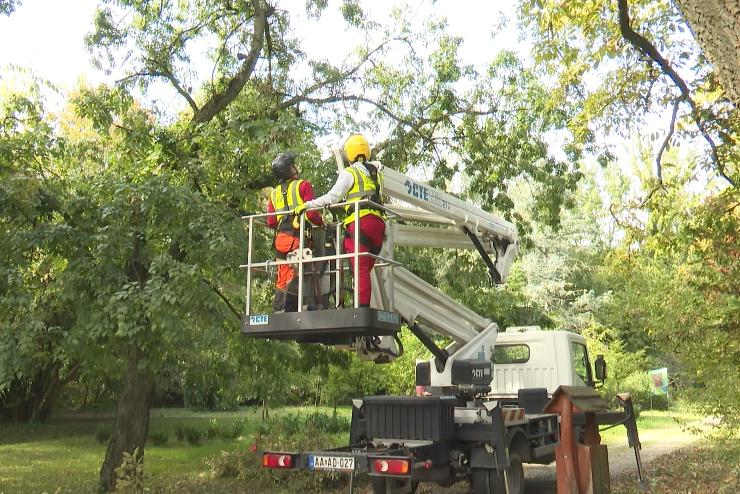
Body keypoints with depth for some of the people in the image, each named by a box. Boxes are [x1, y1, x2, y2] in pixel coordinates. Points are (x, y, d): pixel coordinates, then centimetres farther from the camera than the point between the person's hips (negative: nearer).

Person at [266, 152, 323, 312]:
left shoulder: (274, 194, 18)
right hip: (300, 238, -6)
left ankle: (278, 310, 7)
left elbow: (271, 222, 10)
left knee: (283, 278, 9)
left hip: (281, 239, 6)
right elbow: (311, 213, -11)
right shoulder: (303, 185, 0)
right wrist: (321, 223, 7)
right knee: (296, 278, -5)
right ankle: (288, 309, -11)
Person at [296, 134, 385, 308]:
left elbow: (333, 197, -4)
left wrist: (308, 205, 1)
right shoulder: (377, 172, 23)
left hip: (359, 222, -6)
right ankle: (366, 306, 4)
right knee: (366, 269, 8)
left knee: (360, 270, -10)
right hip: (379, 223, 6)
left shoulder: (350, 172, 3)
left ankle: (363, 307, -16)